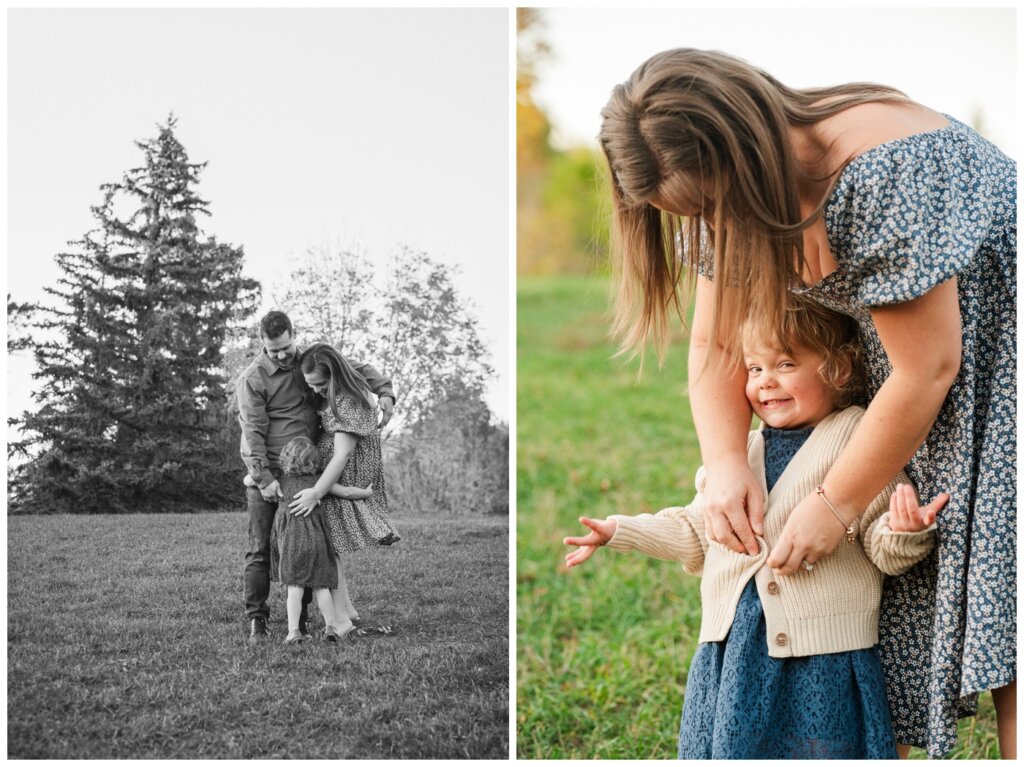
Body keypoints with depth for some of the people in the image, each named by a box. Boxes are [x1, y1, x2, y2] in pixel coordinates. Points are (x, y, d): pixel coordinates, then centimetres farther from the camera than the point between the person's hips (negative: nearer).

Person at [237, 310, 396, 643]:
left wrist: (384, 391, -1)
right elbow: (253, 433, -14)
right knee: (261, 550, -4)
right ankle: (256, 620, 1)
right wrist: (264, 479, -22)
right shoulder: (252, 379, -9)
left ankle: (300, 620, 9)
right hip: (266, 475, -4)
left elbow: (358, 369, 17)